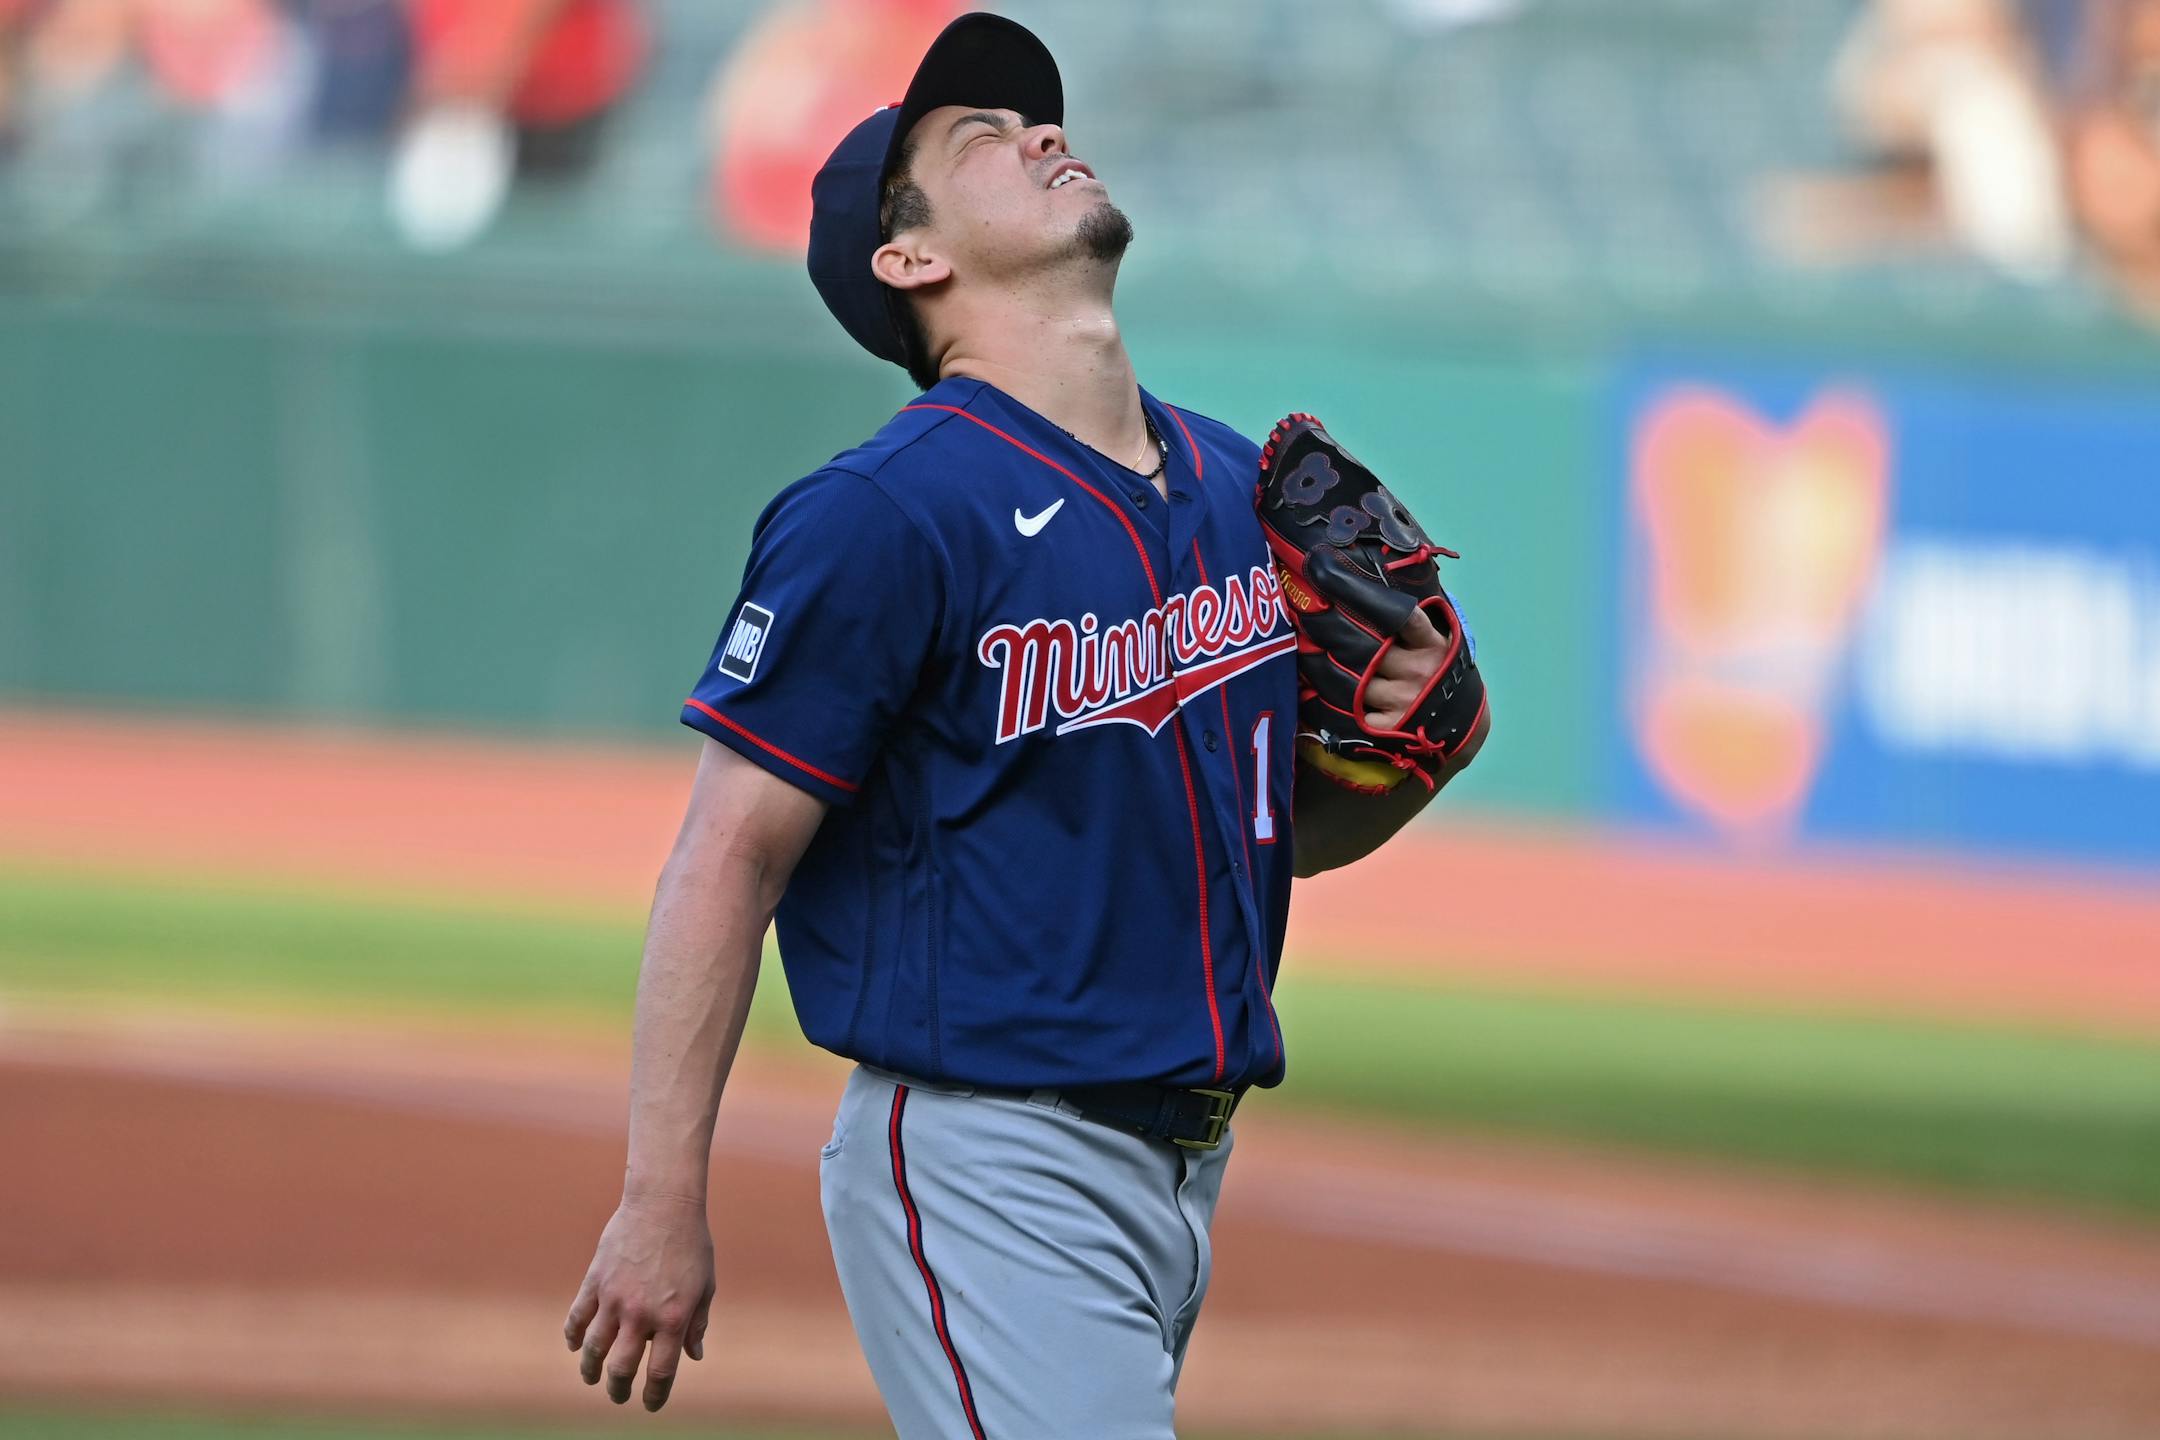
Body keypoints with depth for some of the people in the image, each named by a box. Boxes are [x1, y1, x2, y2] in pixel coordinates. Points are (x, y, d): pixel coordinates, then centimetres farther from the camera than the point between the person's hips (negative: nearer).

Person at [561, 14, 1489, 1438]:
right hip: (990, 1166, -8)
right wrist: (664, 1208, -16)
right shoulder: (888, 514, -12)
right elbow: (730, 856, -12)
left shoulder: (1238, 486, 12)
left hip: (1182, 1154, 8)